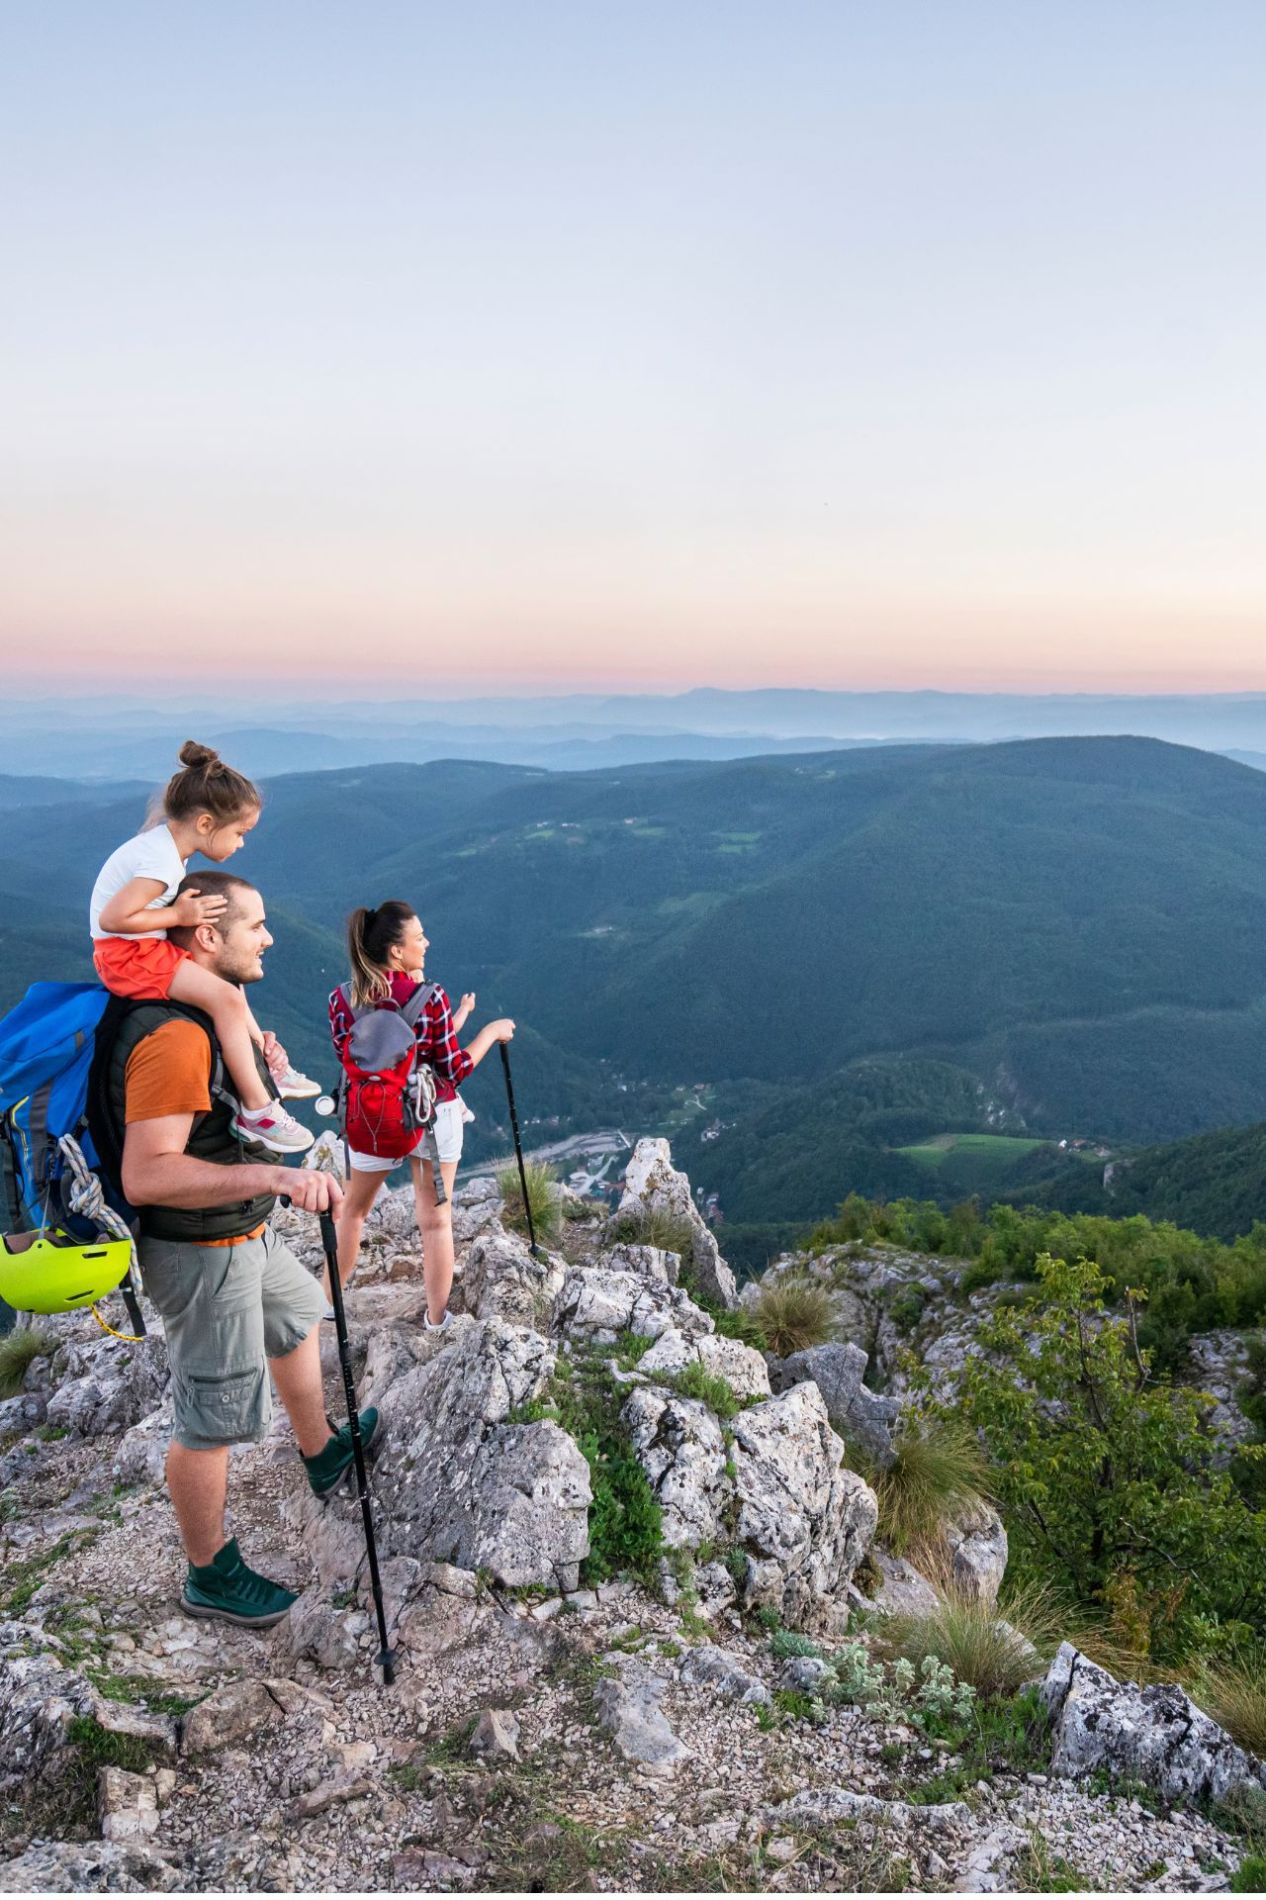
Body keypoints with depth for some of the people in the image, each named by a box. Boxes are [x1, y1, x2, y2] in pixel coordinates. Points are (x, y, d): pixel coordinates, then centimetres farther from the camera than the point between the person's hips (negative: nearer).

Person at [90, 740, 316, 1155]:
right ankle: (257, 1110, -18)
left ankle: (267, 1068, 28)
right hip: (127, 953, -11)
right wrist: (179, 916, -23)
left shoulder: (164, 841, 5)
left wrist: (186, 906, -5)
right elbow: (112, 918, -29)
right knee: (225, 998, -22)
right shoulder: (162, 863, -25)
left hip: (144, 948, 11)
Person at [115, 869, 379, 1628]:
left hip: (243, 1232, 10)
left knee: (298, 1316, 29)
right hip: (203, 1252, -10)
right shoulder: (173, 1037, -29)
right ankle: (210, 1576, 23)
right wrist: (272, 1176, -39)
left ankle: (323, 1452, 51)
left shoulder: (213, 1010, 4)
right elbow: (146, 1174, -34)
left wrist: (262, 1074, 6)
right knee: (215, 1416, 4)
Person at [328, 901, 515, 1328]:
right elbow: (453, 1070, -12)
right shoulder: (430, 998, -19)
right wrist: (491, 1033, 3)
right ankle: (437, 1320, 23)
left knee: (352, 1210, 23)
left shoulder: (342, 1000, -10)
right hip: (433, 1116, -2)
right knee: (436, 1219, 12)